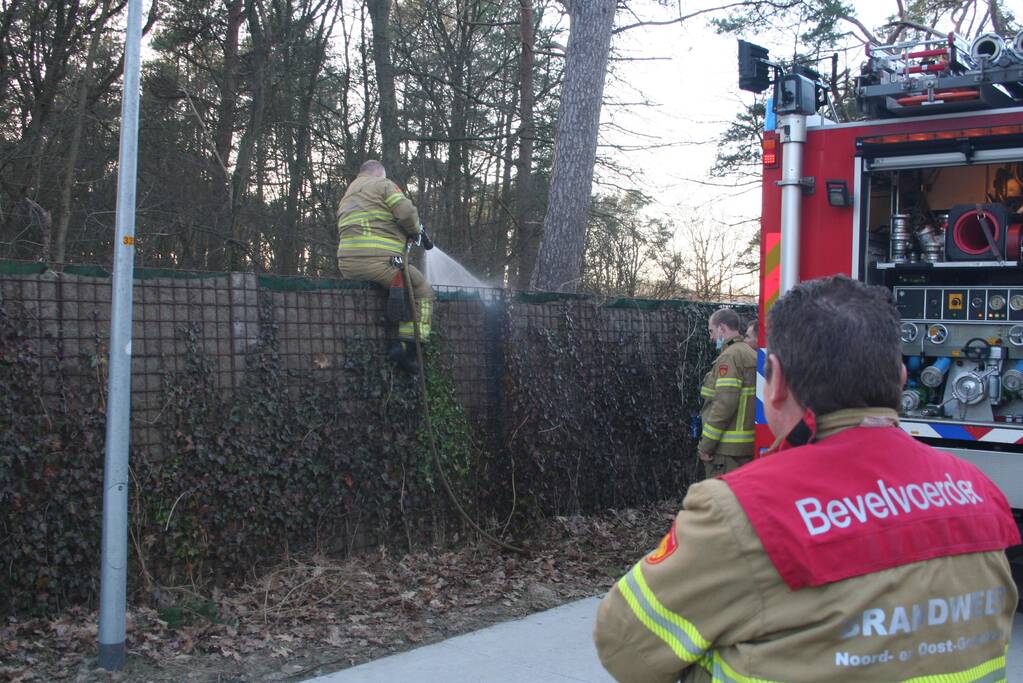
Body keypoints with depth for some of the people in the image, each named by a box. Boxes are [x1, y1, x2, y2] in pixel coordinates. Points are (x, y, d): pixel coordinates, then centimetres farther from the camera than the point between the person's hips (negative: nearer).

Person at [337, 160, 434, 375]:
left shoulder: (346, 198, 30)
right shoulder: (383, 185, 5)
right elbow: (406, 212, -9)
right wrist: (415, 231, 12)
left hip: (347, 267, 8)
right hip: (379, 261, -8)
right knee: (423, 292, 3)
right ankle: (405, 346, -10)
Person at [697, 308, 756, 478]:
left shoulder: (729, 357, -13)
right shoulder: (752, 355, 15)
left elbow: (724, 405, -21)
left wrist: (705, 445, -16)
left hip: (727, 450, -9)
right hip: (749, 447, 10)